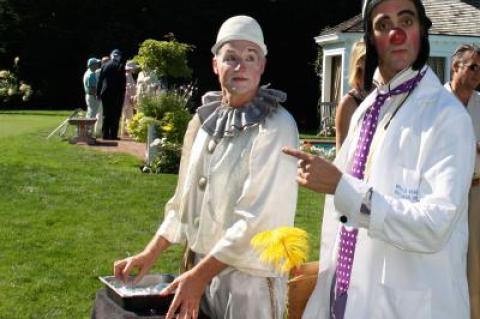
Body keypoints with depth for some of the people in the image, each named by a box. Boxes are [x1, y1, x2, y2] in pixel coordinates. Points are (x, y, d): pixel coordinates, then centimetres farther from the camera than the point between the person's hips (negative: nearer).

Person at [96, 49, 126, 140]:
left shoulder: (105, 65, 3)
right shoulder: (120, 66, -6)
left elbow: (100, 80, 5)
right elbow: (123, 81, -9)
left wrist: (98, 92, 10)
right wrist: (122, 93, -2)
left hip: (105, 93, 3)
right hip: (117, 94, -3)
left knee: (106, 115, 10)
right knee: (115, 115, 1)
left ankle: (105, 134, 9)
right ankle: (113, 134, -4)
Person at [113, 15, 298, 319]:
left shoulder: (276, 126, -15)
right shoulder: (204, 120, 5)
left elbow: (258, 218, -20)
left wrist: (199, 275, -19)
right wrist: (151, 253, 6)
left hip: (249, 277, -5)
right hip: (202, 269, 6)